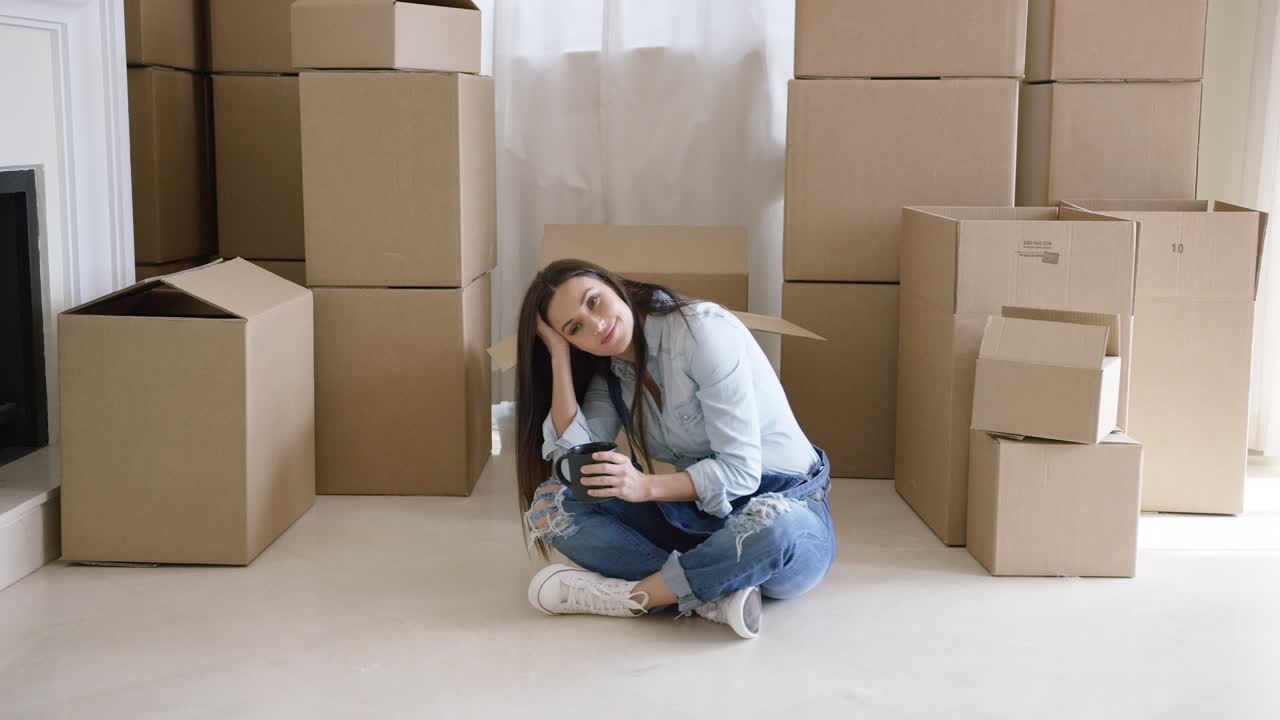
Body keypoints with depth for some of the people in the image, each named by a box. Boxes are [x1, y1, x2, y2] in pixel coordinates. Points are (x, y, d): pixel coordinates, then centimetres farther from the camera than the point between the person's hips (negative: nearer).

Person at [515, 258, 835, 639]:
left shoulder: (704, 330, -15)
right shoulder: (610, 373, 6)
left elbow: (739, 471, -18)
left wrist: (646, 486, -31)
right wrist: (559, 354, -10)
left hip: (787, 509, -6)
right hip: (697, 514, 6)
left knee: (772, 527, -43)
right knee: (550, 501, -12)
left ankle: (626, 597, -21)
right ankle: (713, 596, -25)